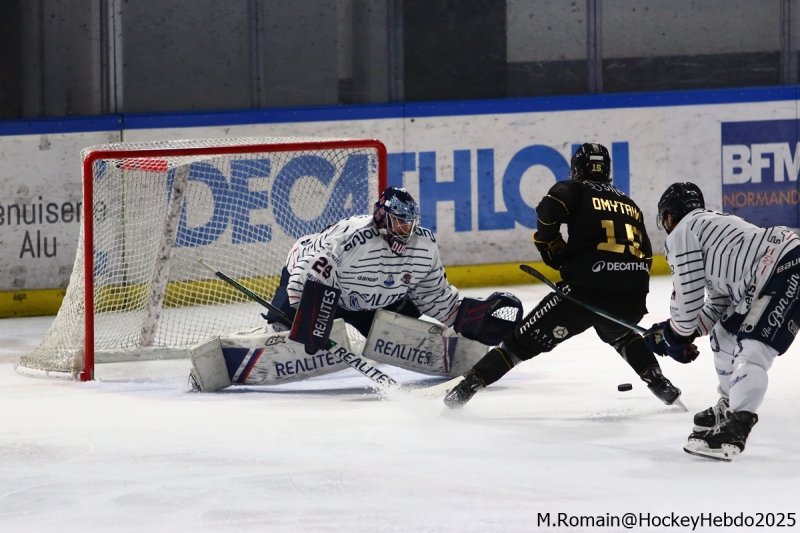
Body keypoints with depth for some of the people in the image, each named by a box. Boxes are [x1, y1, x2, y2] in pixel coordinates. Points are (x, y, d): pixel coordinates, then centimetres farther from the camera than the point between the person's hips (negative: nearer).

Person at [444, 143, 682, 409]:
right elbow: (645, 259, 24)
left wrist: (551, 246, 2)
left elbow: (551, 207, -12)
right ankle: (660, 384, 31)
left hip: (586, 289, -5)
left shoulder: (574, 190, 11)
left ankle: (469, 385, 2)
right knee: (619, 333, 39)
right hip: (633, 299, 5)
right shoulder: (630, 205, 26)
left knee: (526, 338, 5)